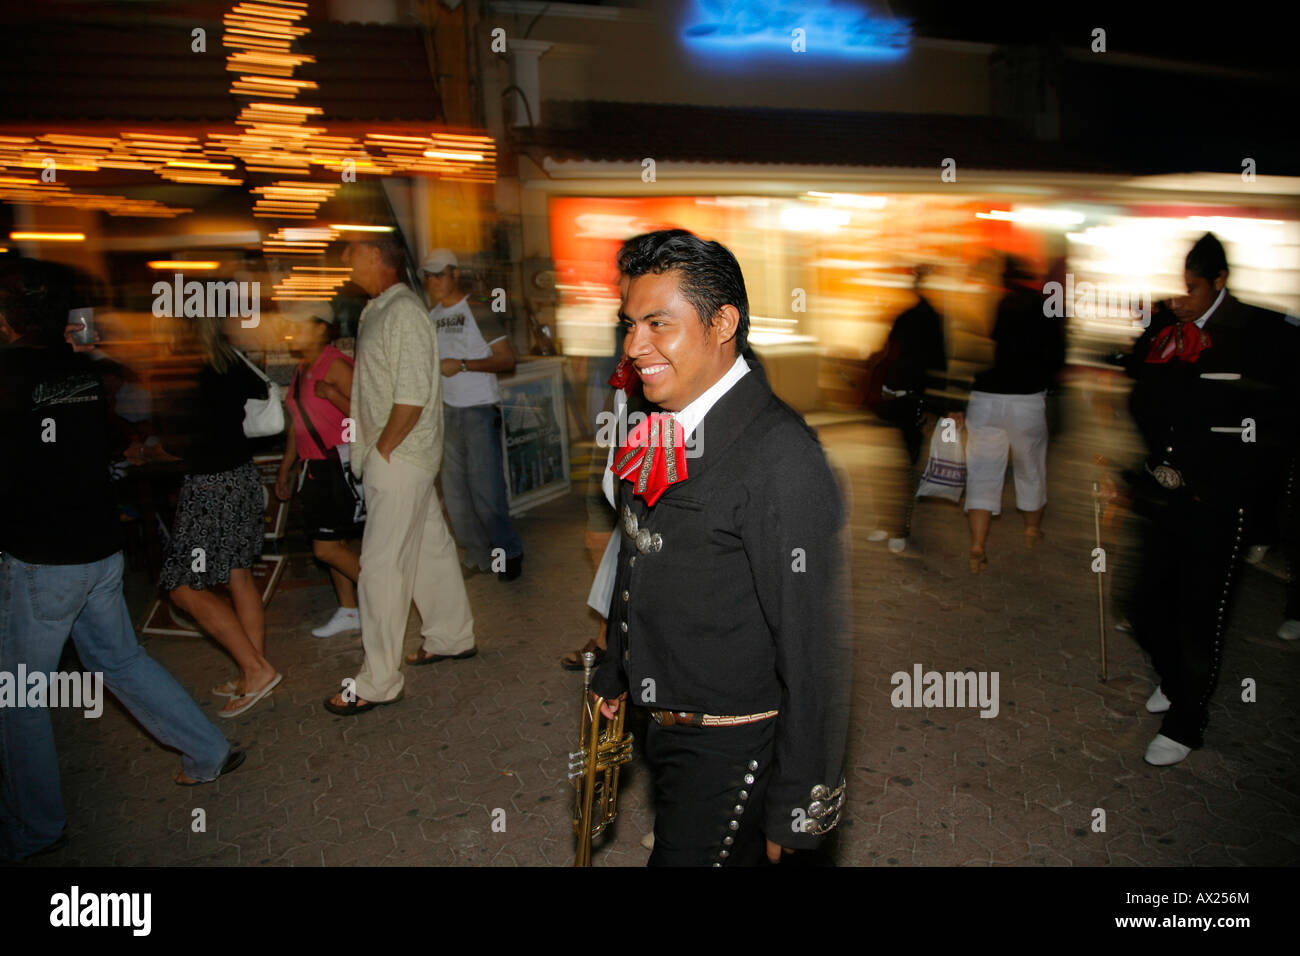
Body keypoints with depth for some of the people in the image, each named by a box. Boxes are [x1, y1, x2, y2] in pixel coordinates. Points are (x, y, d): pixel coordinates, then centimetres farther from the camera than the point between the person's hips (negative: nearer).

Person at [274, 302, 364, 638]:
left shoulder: (335, 365, -13)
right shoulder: (303, 368, 15)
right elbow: (297, 424, 20)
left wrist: (330, 394, -28)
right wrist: (284, 469, 22)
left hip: (342, 463, -9)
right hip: (317, 466, 9)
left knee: (326, 547, -8)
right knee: (332, 543, 12)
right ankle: (349, 611, 23)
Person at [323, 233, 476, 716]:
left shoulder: (403, 311, -18)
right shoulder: (378, 308, 12)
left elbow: (411, 397, -23)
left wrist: (382, 450, -15)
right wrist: (373, 450, 12)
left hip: (399, 458, -10)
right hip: (394, 454, 10)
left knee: (382, 566, -4)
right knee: (431, 546, 19)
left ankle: (378, 682, 5)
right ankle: (453, 637, 35)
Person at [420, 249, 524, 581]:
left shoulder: (477, 311, -7)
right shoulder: (433, 316, 12)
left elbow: (507, 359, -12)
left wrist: (463, 365, -19)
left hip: (479, 411, -6)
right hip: (448, 412, 7)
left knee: (485, 488, -6)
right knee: (455, 490, 7)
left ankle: (508, 552, 12)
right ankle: (478, 557, 19)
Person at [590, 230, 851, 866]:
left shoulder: (782, 456, -24)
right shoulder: (658, 438, 3)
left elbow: (815, 651, -22)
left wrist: (797, 813, -17)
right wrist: (613, 679, 24)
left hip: (735, 749, -8)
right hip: (661, 732, 8)